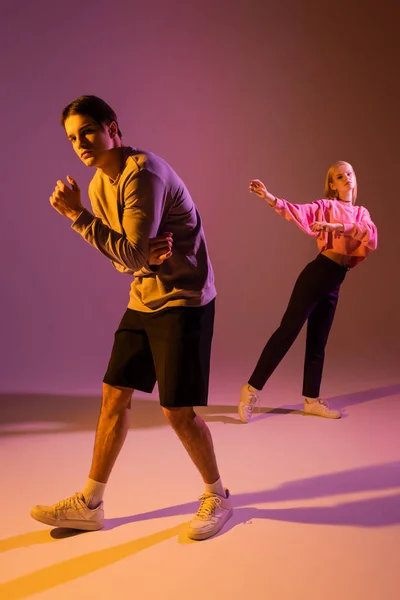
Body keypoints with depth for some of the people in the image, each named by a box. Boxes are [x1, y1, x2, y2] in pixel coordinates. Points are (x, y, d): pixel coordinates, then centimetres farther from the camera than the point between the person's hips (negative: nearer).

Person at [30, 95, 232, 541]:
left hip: (184, 301, -8)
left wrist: (77, 216, -20)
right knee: (114, 397, 9)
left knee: (177, 410, -5)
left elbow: (133, 256, -22)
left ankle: (217, 496, 20)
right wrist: (145, 255, -13)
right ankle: (90, 504, 22)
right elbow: (122, 259, 11)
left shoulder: (143, 173, -19)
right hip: (143, 301, 8)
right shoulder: (98, 186, 9)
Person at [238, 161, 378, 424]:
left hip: (334, 284, 6)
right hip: (317, 275, -6)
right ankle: (252, 389, -7)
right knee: (288, 330, -11)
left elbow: (371, 237, -5)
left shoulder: (362, 213, 15)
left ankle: (312, 400, 19)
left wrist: (339, 226, -20)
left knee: (318, 342, 11)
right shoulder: (326, 206, 1)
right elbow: (299, 212, -17)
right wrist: (270, 198, -33)